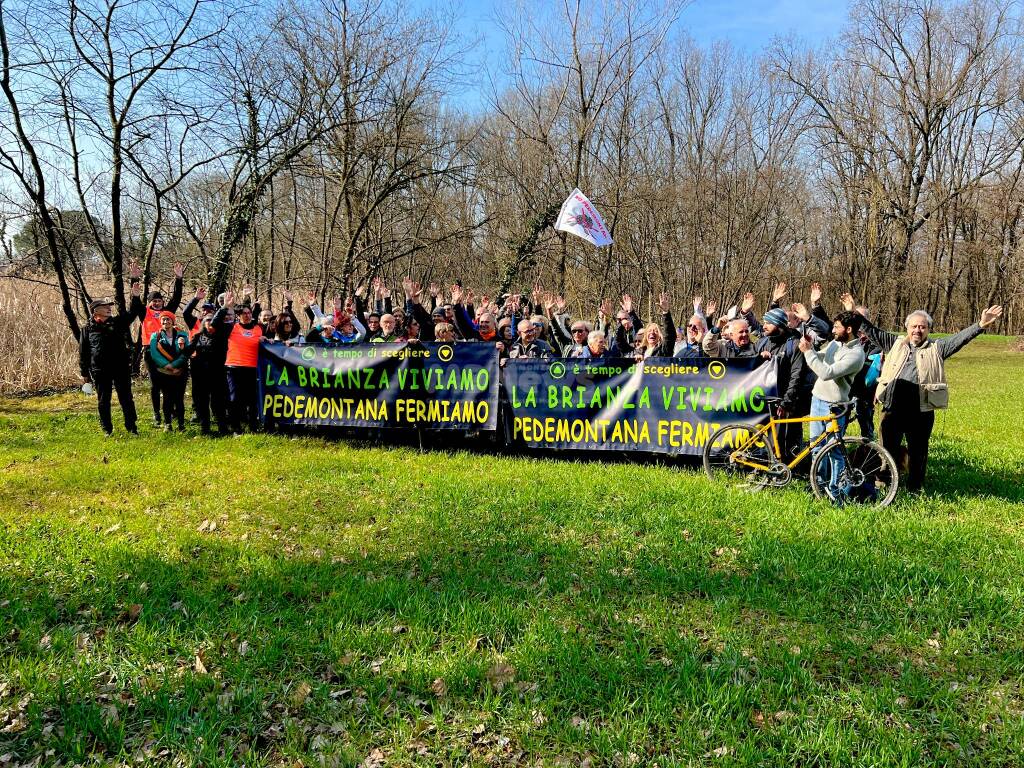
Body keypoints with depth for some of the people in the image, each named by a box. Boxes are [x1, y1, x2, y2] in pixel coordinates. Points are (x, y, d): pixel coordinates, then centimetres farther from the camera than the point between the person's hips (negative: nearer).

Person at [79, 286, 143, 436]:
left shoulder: (117, 322, 8)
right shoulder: (88, 328, 3)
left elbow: (132, 313, -2)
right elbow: (83, 352, 5)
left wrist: (135, 297, -17)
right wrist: (84, 373, 4)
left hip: (121, 368, 1)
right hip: (100, 371, -1)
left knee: (126, 399, 4)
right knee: (103, 402, 6)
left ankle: (132, 427, 11)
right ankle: (107, 430, 17)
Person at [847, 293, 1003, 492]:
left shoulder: (937, 349, 8)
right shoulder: (895, 343, 14)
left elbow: (960, 338, -4)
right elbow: (873, 331, 13)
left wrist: (981, 326, -19)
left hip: (921, 411, -1)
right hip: (892, 407, 1)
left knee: (917, 451, 8)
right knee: (888, 447, 10)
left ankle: (914, 489, 21)